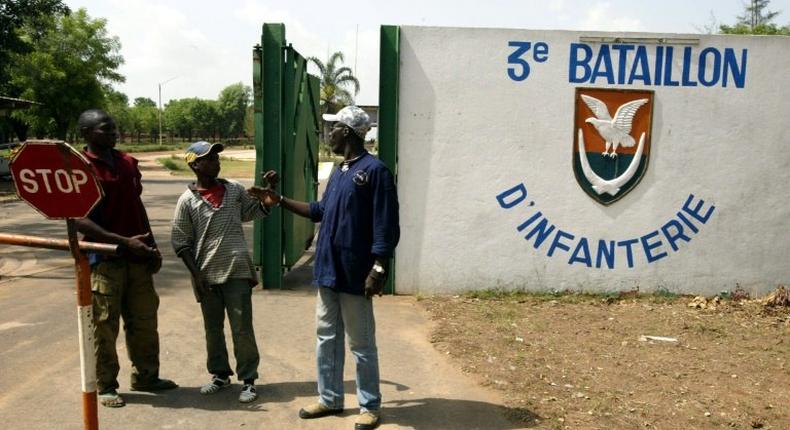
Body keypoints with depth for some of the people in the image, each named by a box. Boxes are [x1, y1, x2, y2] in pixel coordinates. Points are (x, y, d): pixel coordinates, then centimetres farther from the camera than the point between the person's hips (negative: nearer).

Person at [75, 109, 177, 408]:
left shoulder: (128, 163, 9)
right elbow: (80, 221, -16)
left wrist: (152, 246, 10)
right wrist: (124, 241, -21)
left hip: (137, 255, 6)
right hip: (103, 258, -6)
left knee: (144, 320, 14)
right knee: (104, 325, 4)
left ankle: (146, 376, 28)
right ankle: (105, 386, 18)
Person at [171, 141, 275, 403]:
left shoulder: (234, 190, 3)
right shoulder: (187, 200, -4)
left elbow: (256, 211, 19)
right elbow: (181, 243, -2)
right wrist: (196, 274, -8)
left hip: (237, 271, 0)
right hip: (207, 275, 0)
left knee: (242, 329, 2)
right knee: (213, 329, 14)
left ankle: (248, 380, 14)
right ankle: (220, 374, 31)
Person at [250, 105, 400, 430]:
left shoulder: (374, 170, -14)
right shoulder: (338, 172, 14)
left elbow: (386, 226, -17)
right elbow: (322, 211, 24)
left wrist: (378, 270, -21)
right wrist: (279, 200, 21)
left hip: (354, 274, -9)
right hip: (328, 270, 9)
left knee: (361, 343, 3)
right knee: (327, 337, 16)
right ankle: (330, 399, 30)